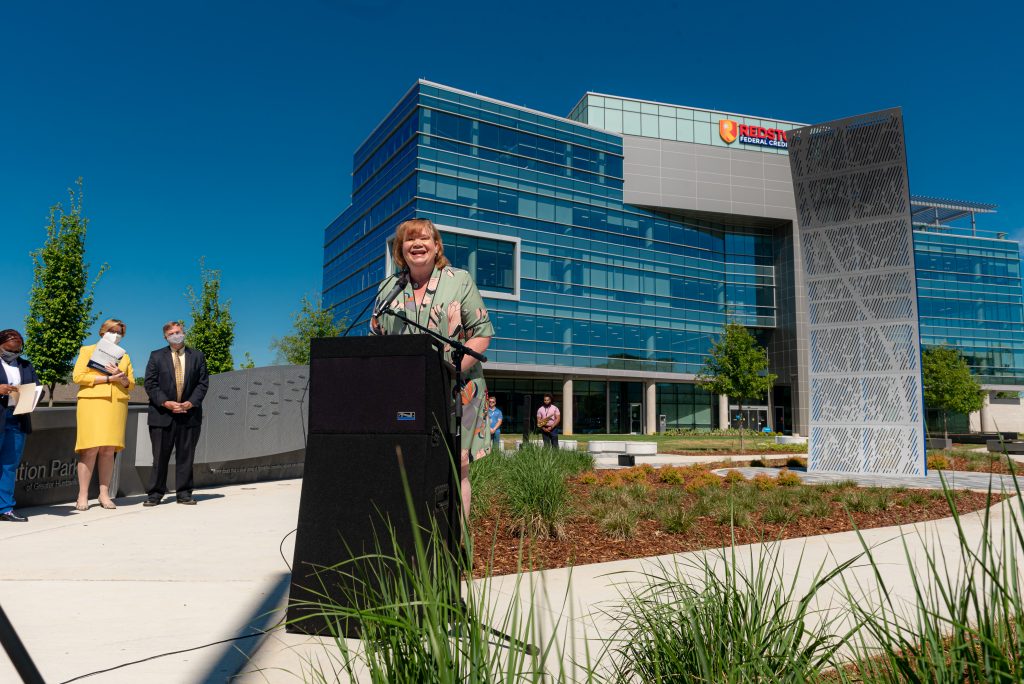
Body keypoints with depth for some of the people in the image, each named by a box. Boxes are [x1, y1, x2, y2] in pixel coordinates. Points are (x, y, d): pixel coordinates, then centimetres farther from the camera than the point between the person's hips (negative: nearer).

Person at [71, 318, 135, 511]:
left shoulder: (124, 356, 23)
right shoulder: (88, 350, 12)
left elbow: (131, 384, 16)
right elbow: (78, 376, -1)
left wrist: (120, 377, -5)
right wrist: (107, 378, -8)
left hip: (117, 404, 3)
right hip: (92, 402, -3)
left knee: (109, 450, -1)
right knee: (91, 449, -10)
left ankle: (104, 494, 4)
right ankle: (83, 496, -5)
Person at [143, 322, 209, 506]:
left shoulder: (197, 356, 10)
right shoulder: (156, 356, 8)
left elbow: (203, 383, 5)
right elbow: (150, 384, 0)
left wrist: (191, 402, -10)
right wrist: (165, 403, -13)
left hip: (190, 413, 1)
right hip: (162, 413, -1)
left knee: (186, 456, 4)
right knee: (160, 456, 2)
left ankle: (184, 493, 11)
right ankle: (155, 494, 10)